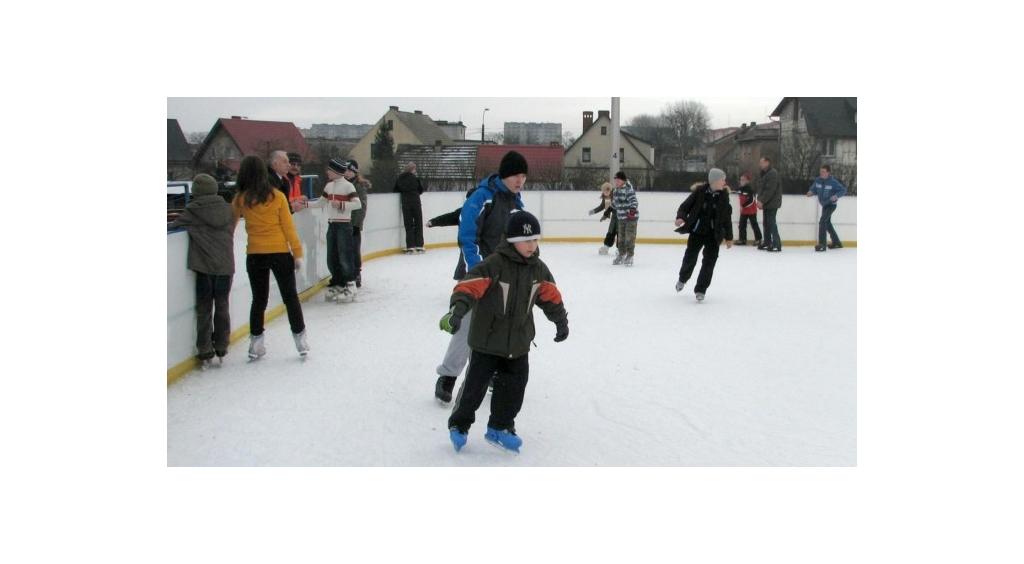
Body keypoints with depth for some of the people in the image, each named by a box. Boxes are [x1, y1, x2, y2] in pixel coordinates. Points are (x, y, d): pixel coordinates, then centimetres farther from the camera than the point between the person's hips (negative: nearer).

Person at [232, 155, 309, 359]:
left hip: (254, 255, 1)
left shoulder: (240, 199, -4)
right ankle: (300, 339, 15)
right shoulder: (277, 196, -6)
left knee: (259, 299, 13)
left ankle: (256, 342, 16)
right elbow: (289, 227, -4)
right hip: (280, 253, -1)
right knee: (290, 297, 11)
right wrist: (297, 253, 2)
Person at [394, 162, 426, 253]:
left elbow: (396, 190, 7)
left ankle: (410, 246, 2)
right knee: (418, 224, 7)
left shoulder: (400, 178, 1)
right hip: (415, 202, -2)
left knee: (408, 224, 6)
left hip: (405, 203, 2)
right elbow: (421, 190, 1)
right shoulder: (415, 178, -6)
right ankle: (419, 246, 6)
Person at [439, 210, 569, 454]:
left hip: (519, 342, 5)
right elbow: (470, 285, -27)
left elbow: (550, 295, 13)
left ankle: (500, 428, 27)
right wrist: (457, 310, -41)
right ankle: (459, 425, 24)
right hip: (487, 339, -5)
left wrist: (561, 321, 19)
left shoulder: (539, 269, 1)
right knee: (475, 384, 4)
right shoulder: (493, 265, -19)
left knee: (514, 387, 9)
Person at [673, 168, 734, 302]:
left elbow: (727, 217, 2)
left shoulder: (724, 195, -4)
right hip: (697, 231, -1)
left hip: (714, 234, 1)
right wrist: (681, 217, -27)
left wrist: (729, 237, 5)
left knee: (709, 262, -1)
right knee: (690, 257, 8)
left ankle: (700, 289, 11)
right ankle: (683, 278, 38)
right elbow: (685, 206, -6)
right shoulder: (699, 192, -11)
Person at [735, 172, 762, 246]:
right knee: (742, 225, 9)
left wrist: (743, 206, -23)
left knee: (754, 225, 1)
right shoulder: (741, 188, 5)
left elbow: (751, 200, -25)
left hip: (751, 211, -8)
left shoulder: (750, 189, -20)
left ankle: (758, 239, 10)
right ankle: (742, 239, 17)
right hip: (743, 211, 8)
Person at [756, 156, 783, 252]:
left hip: (772, 203, -10)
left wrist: (762, 201, -21)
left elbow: (770, 190, -23)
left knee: (771, 223, -11)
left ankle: (777, 244, -9)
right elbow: (761, 188, 18)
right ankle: (767, 243, 19)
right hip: (767, 203, 10)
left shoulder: (773, 174, -16)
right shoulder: (764, 173, 17)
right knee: (766, 223, 12)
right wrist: (759, 200, 6)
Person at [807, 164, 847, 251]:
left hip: (831, 204, -8)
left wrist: (836, 196, -31)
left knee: (822, 221, -23)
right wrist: (811, 192, -20)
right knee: (827, 224, 20)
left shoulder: (833, 182, -20)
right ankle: (837, 242, 37)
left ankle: (822, 244, -24)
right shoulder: (818, 180, -6)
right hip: (824, 205, 8)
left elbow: (843, 190, -14)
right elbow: (814, 188, 3)